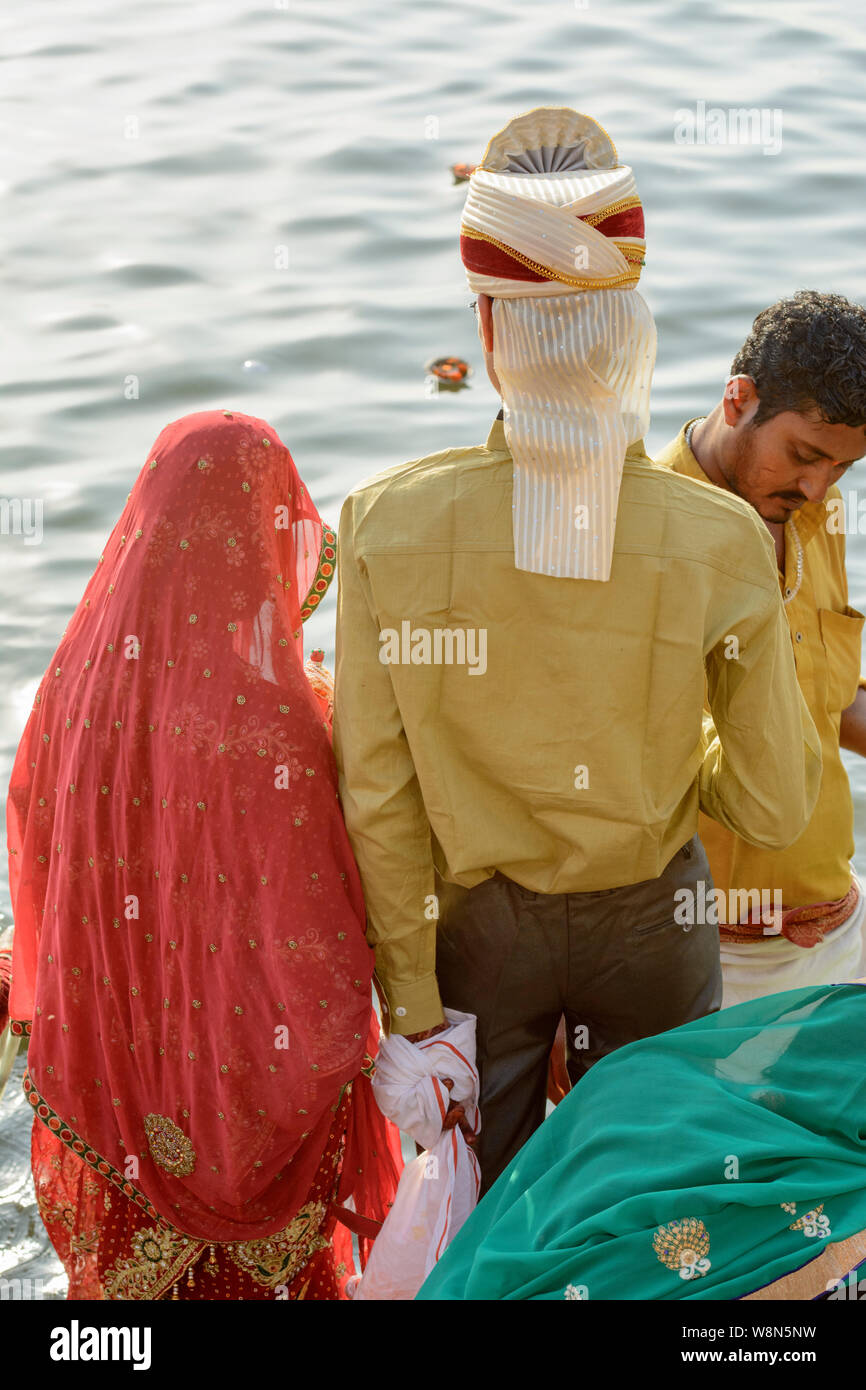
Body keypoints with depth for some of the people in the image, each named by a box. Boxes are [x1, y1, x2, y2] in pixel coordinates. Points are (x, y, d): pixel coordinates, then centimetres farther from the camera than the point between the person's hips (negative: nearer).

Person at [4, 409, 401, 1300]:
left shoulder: (75, 677, -10)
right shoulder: (266, 714, -27)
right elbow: (314, 933, -23)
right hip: (239, 1058, -4)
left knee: (131, 1250, 24)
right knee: (260, 1263, 18)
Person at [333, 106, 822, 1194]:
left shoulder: (388, 522, -24)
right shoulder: (719, 540, -24)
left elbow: (376, 797, -18)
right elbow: (774, 807, -14)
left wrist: (411, 1001, -6)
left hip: (478, 920, 0)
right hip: (650, 919, 0)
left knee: (479, 1199, 24)